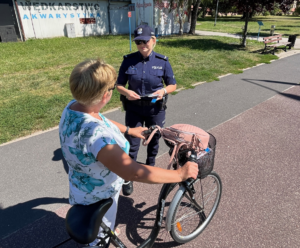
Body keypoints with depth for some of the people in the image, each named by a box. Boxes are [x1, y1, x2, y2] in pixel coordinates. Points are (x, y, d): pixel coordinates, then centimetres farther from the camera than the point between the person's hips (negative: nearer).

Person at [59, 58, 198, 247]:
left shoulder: (73, 106, -14)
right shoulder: (95, 136, -44)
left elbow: (102, 121, 6)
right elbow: (134, 173, -43)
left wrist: (129, 130, 15)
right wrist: (181, 174, -31)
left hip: (86, 188, 9)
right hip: (98, 199, -8)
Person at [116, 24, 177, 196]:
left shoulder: (162, 61, -7)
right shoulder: (129, 60, -6)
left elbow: (173, 85, 0)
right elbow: (119, 85, -1)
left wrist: (163, 91, -22)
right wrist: (126, 92, -23)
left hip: (156, 109, 1)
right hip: (134, 109, 0)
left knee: (154, 140, 19)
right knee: (132, 144, 3)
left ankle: (151, 165, 48)